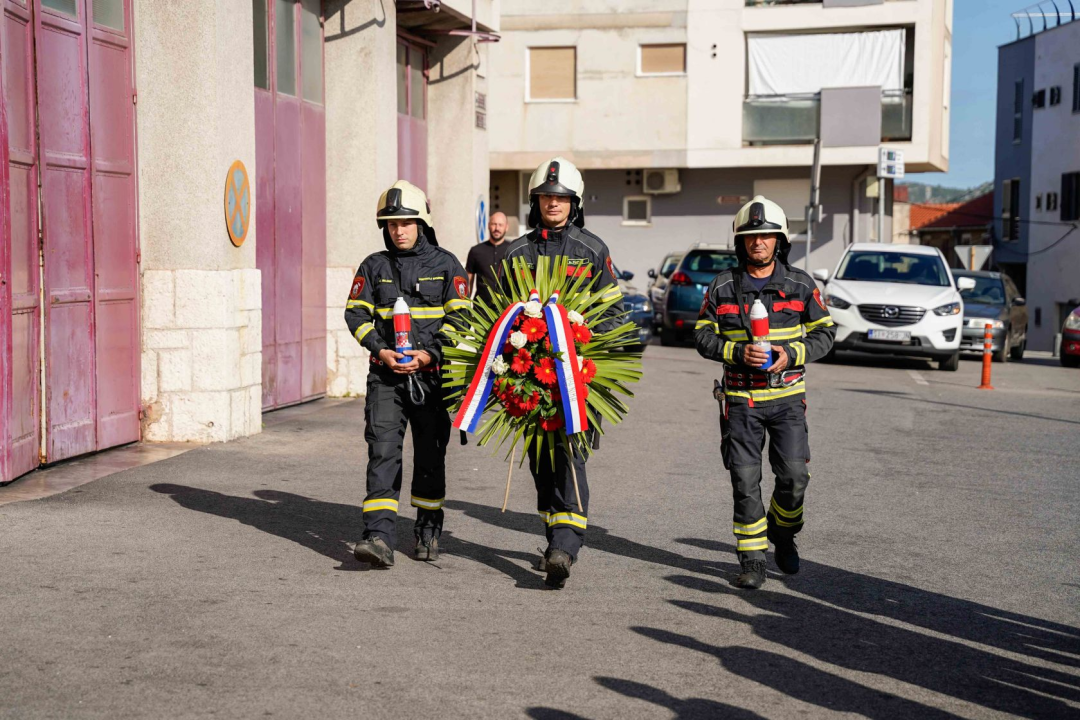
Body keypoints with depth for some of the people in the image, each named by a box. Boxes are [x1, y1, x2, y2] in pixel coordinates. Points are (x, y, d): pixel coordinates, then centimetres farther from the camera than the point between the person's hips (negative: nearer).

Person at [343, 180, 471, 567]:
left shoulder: (445, 265, 3)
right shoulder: (374, 266, 9)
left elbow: (459, 317, -1)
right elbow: (356, 314, 6)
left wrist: (430, 353, -13)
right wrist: (381, 350, -9)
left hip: (432, 374, -1)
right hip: (385, 374, 1)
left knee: (430, 455, 9)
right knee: (382, 451, -12)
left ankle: (428, 530, 26)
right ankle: (379, 537, -19)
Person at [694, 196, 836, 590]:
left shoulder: (800, 284, 3)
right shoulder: (722, 286, 3)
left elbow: (824, 332, 5)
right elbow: (704, 335, 2)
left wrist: (792, 354, -12)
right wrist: (738, 352, -16)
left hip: (787, 396, 0)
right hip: (740, 398, 0)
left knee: (794, 475, -6)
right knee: (745, 480, -2)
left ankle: (782, 533, 24)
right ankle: (752, 559, 7)